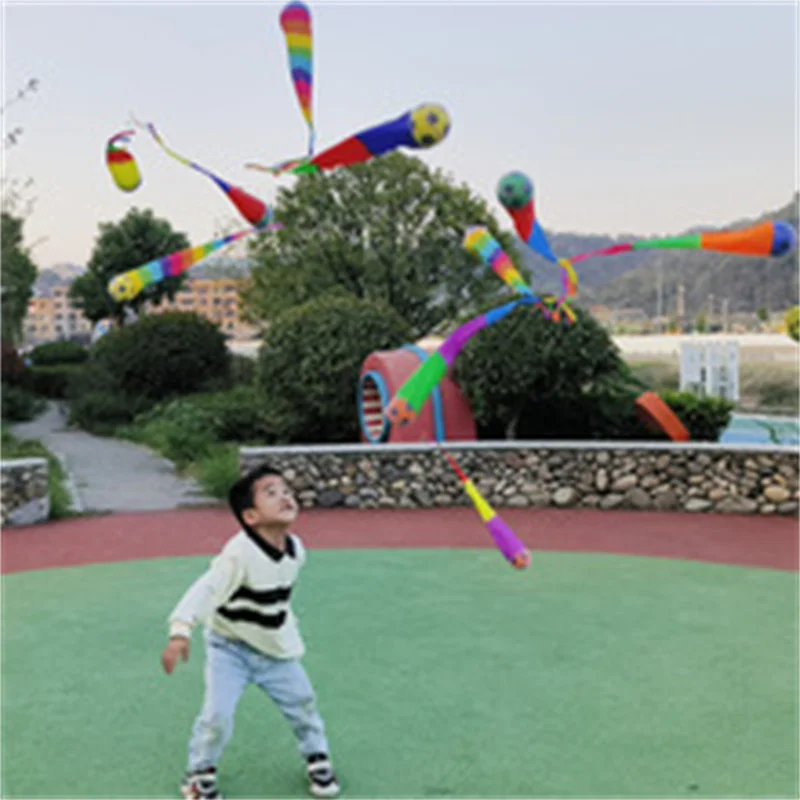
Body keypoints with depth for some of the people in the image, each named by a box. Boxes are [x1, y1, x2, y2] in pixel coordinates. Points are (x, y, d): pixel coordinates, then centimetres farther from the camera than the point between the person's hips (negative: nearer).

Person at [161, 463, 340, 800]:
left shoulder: (296, 550, -8)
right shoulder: (239, 553, -30)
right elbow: (206, 590, -38)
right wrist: (180, 632, -49)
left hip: (275, 648, 6)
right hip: (230, 648, -5)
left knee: (302, 702, 11)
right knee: (218, 714, -13)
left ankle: (316, 756, 37)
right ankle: (200, 771, 15)